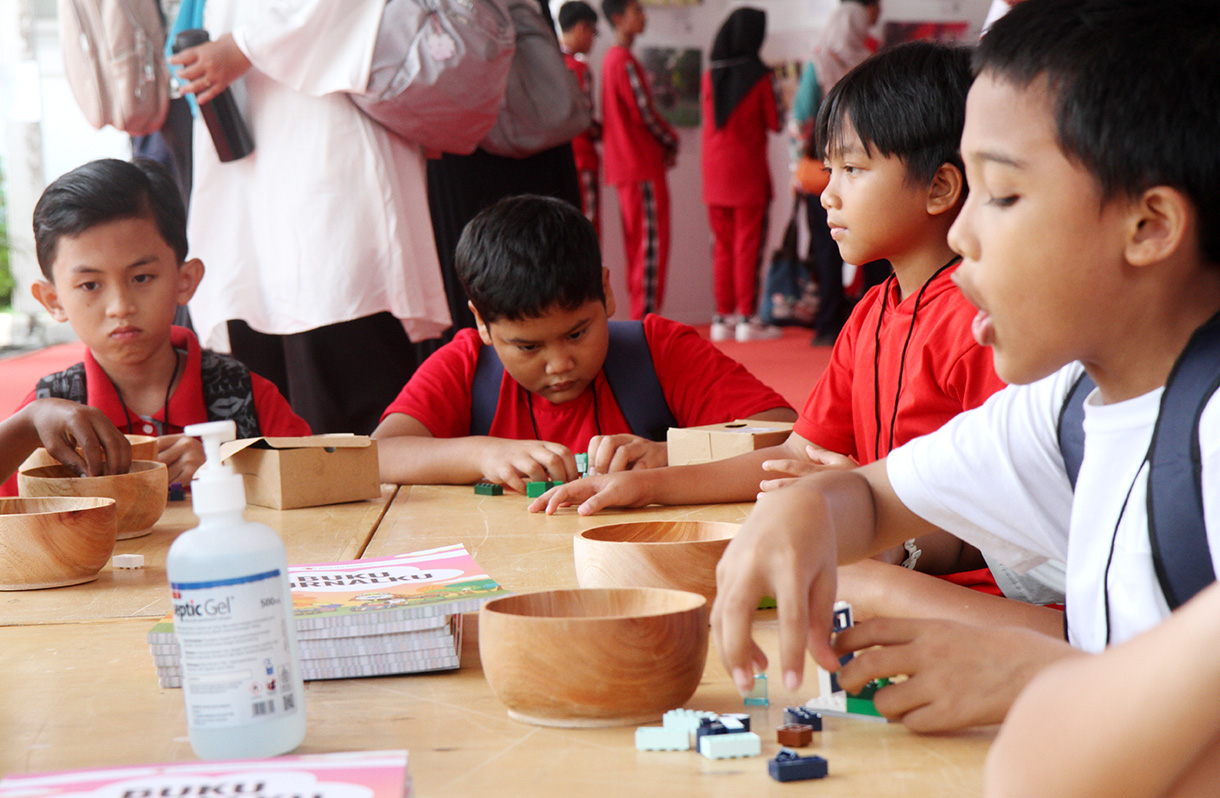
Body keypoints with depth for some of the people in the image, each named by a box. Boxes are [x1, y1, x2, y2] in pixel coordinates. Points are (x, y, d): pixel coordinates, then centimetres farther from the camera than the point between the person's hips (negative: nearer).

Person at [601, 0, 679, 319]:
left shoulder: (610, 59, 17)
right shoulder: (626, 61, -14)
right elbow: (644, 113, -16)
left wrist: (663, 142, 12)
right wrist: (671, 142, 0)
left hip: (624, 164, 10)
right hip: (643, 163, -10)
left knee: (637, 242, 12)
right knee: (652, 242, -8)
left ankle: (639, 316, 15)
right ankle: (646, 316, -9)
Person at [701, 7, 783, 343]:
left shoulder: (710, 77, 4)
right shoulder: (759, 77, -9)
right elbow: (775, 123, -3)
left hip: (714, 173, 5)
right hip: (748, 173, -5)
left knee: (722, 247, 10)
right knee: (748, 246, 0)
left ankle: (723, 316, 12)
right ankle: (747, 318, 0)